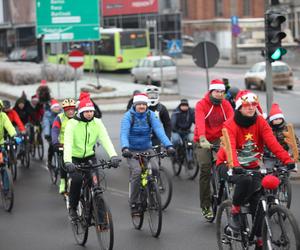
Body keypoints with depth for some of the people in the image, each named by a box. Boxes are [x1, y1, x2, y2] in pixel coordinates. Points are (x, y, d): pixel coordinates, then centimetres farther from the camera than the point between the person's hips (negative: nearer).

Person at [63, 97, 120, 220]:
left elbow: (106, 140, -20)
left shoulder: (97, 123, -8)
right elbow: (68, 143, -29)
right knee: (77, 179, -25)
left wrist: (113, 156, -37)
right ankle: (73, 208, -4)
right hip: (74, 158, -3)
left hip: (89, 156, 3)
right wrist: (67, 162, -45)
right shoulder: (72, 123, -17)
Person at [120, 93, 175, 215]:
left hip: (147, 148, 2)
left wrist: (168, 145, -34)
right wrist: (125, 148, -44)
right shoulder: (128, 116, -12)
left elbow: (159, 130, -18)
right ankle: (133, 203, -11)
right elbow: (124, 133, -25)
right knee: (137, 171, -24)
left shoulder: (151, 115, -6)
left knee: (154, 168, -22)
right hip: (132, 150, -2)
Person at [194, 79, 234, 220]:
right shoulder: (201, 105, -13)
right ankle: (205, 206, 0)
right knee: (205, 170, -7)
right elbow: (200, 122, -29)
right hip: (203, 141, -2)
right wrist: (203, 139, -46)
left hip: (219, 139, 3)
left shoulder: (226, 105, -3)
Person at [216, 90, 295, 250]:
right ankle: (235, 212, -12)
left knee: (257, 201, -8)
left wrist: (287, 160, -33)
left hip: (252, 167, 4)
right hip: (229, 166, -4)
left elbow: (272, 142, -18)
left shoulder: (260, 122, -5)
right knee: (245, 180, -36)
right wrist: (235, 166, -51)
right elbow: (230, 147, -32)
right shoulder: (230, 124, -16)